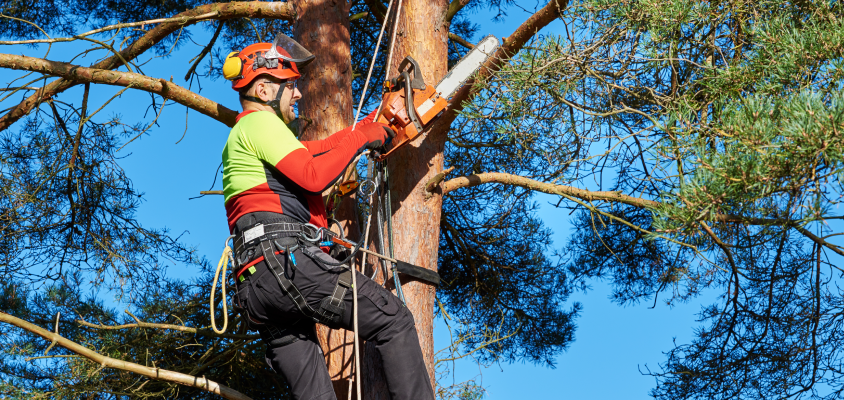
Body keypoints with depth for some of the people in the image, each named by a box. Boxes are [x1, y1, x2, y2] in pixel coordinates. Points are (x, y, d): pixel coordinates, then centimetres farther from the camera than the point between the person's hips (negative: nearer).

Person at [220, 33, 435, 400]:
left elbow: (313, 151, 30)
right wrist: (360, 137, 2)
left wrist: (376, 121, 27)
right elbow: (313, 176, -11)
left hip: (255, 287, 10)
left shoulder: (241, 139, 33)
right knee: (394, 320, -5)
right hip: (287, 262, -10)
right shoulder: (260, 123, 1)